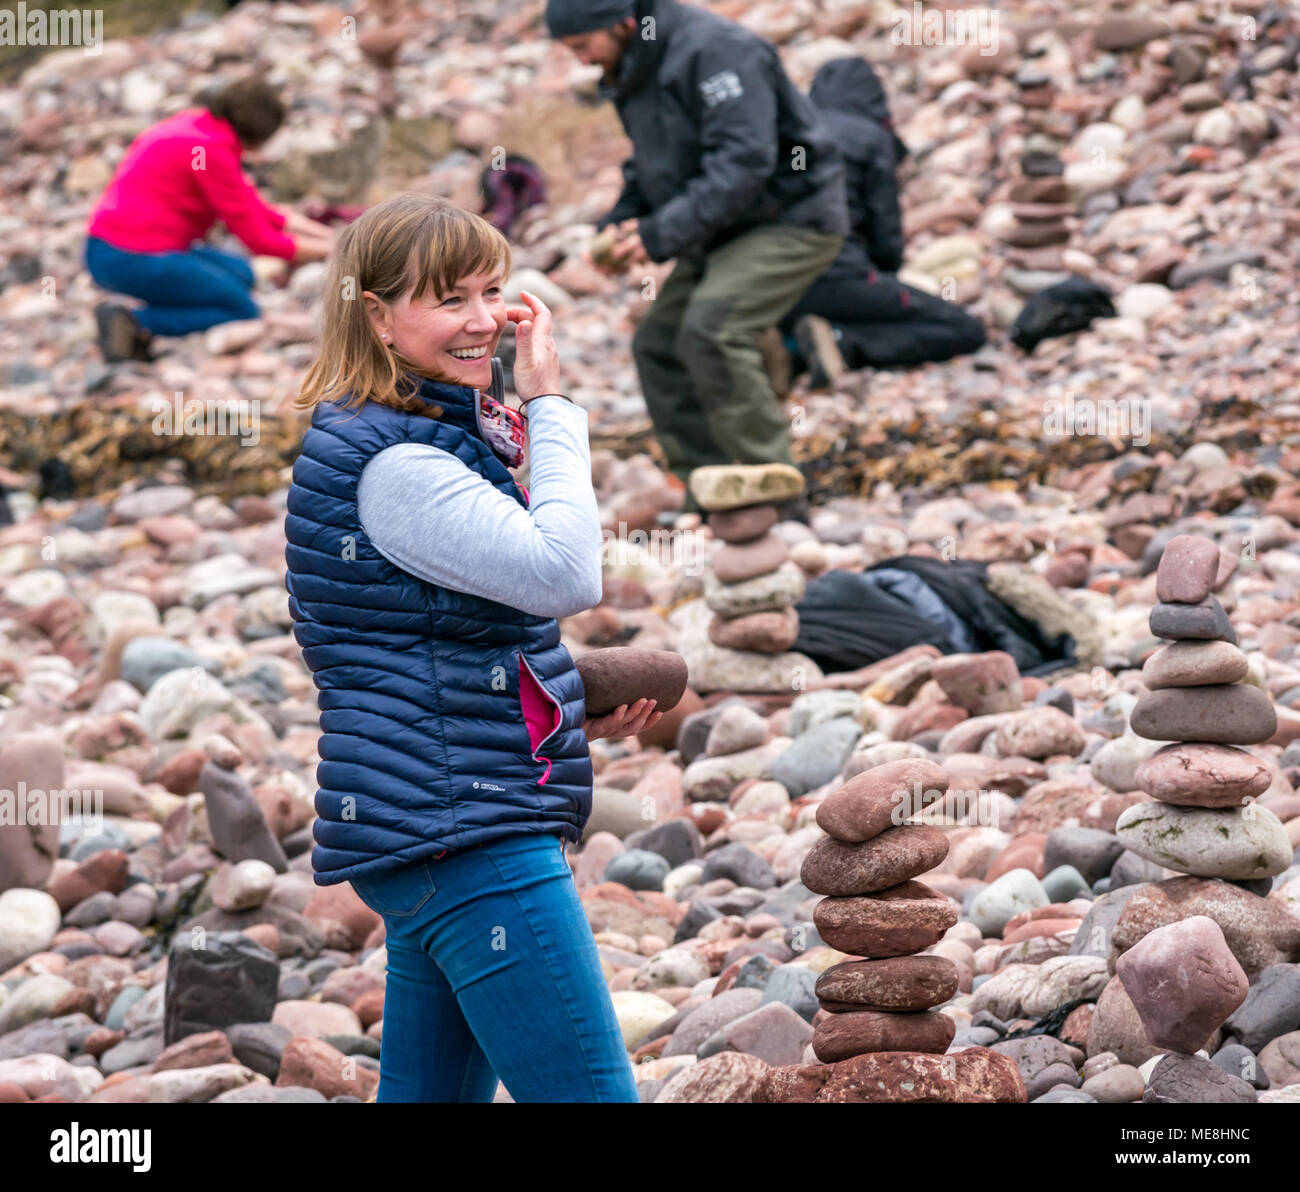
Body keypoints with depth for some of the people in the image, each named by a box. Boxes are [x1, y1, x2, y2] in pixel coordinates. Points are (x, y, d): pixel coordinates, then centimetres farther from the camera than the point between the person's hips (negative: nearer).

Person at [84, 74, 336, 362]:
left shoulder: (193, 121, 13)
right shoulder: (211, 150, -16)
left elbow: (250, 205, 18)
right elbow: (256, 238, -11)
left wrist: (316, 230, 17)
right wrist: (324, 250, 0)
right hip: (136, 260, -10)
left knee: (240, 273, 19)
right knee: (244, 311, 0)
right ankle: (135, 323, -13)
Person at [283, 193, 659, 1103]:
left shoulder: (435, 441, 17)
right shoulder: (391, 463, -16)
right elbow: (565, 575, -24)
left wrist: (580, 715, 13)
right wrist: (552, 406, -14)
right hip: (463, 831, -11)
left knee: (428, 1093, 13)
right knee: (592, 1092, -12)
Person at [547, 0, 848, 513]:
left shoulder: (714, 50, -23)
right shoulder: (632, 74, 8)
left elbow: (743, 161, -30)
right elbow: (650, 164, 20)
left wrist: (663, 233, -30)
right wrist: (620, 223, 1)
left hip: (790, 219, -10)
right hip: (727, 233, 10)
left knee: (710, 333, -26)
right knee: (658, 344, 6)